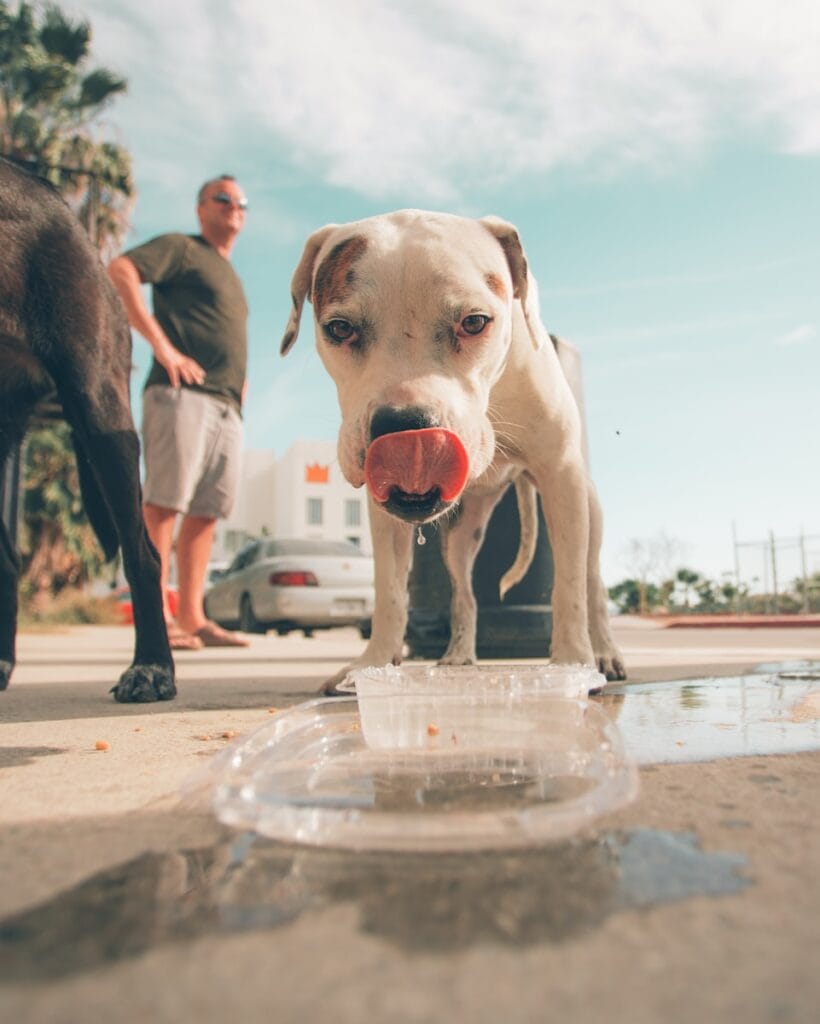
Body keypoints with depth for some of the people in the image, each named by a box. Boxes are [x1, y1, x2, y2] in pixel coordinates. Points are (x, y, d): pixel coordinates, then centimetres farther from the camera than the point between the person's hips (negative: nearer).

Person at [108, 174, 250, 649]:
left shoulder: (231, 277, 31)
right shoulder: (181, 248, 7)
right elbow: (120, 271, -9)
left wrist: (239, 379, 19)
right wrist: (161, 345, -15)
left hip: (227, 406, 8)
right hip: (183, 394, -8)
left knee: (207, 511, 3)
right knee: (165, 501, -11)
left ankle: (192, 617, 5)